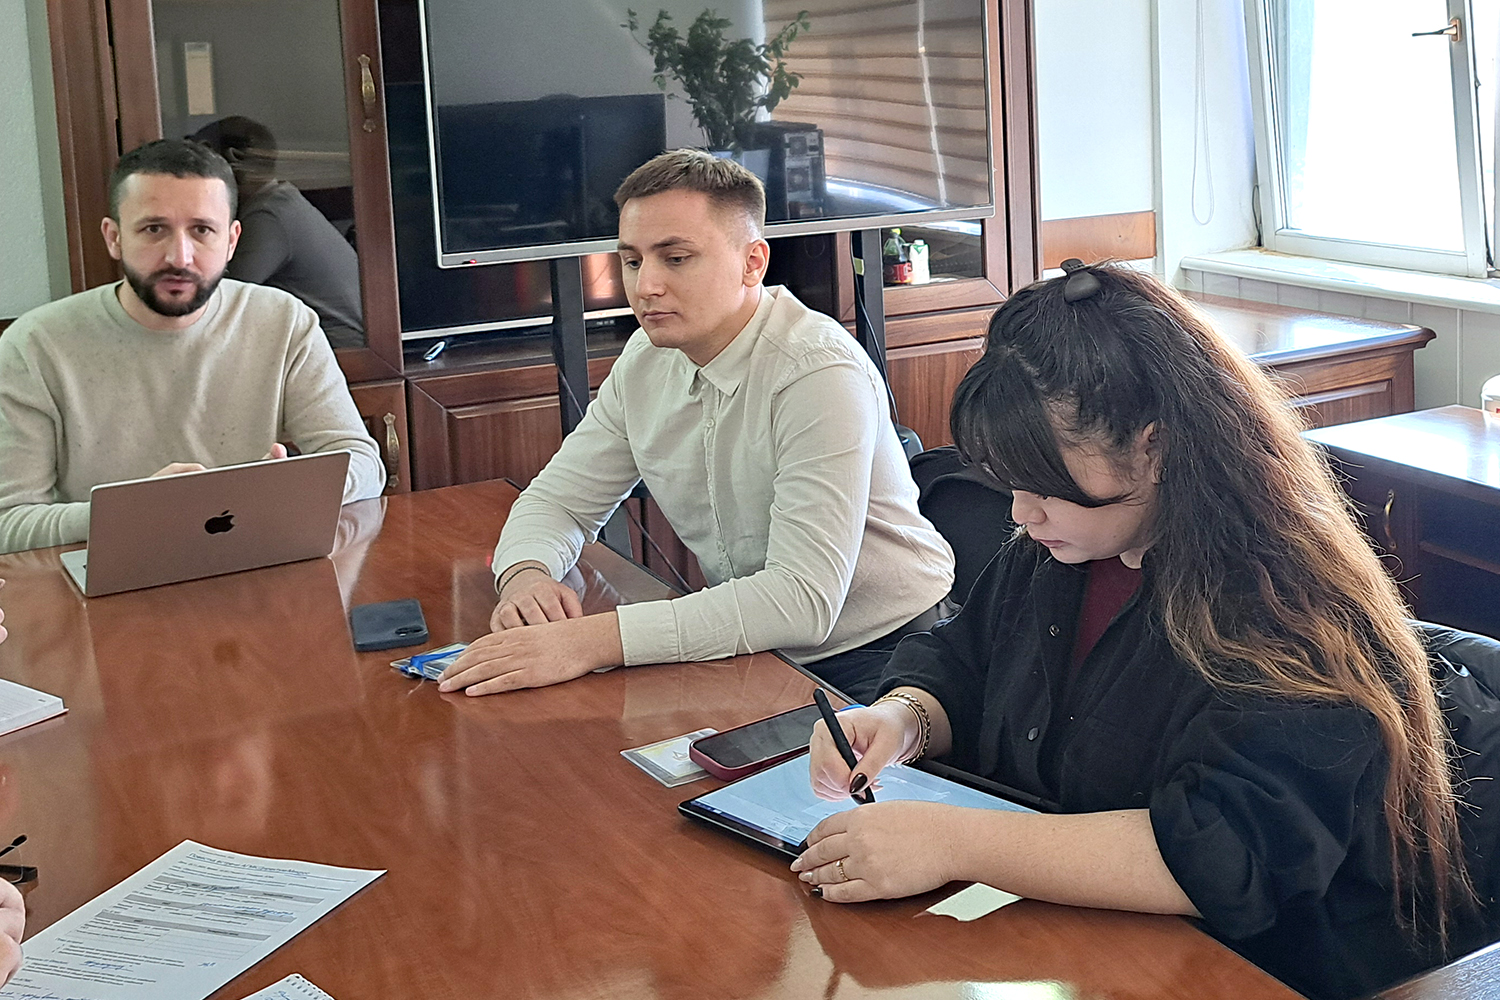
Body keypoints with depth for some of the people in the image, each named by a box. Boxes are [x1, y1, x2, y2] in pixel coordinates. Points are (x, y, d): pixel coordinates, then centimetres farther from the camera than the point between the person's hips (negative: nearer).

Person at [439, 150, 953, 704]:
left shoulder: (822, 375, -23)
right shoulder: (647, 358, 2)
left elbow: (803, 598, -30)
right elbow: (558, 498, 11)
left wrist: (595, 640, -36)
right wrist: (526, 574, -15)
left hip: (875, 655, -6)